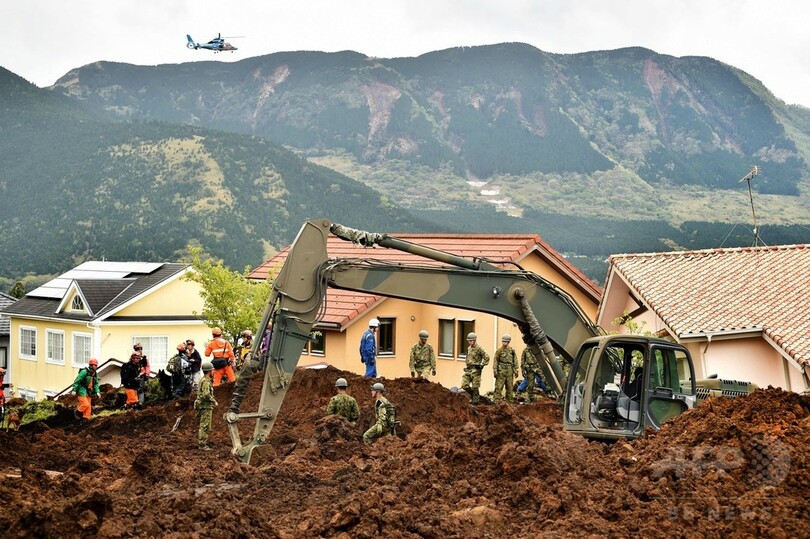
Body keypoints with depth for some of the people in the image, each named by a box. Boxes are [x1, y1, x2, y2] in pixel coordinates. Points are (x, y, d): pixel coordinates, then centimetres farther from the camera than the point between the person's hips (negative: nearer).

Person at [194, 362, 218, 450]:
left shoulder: (203, 380, 16)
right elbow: (206, 394, -27)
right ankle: (202, 444, -5)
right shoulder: (206, 381, -17)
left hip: (204, 406, 10)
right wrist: (214, 401, -16)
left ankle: (200, 443, 22)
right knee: (205, 426, -7)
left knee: (203, 426, 16)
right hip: (206, 407, -10)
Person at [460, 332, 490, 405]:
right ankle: (475, 396, 19)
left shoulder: (479, 349, -10)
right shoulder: (469, 348, 14)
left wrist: (481, 365, -11)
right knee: (464, 385, 1)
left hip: (475, 370, -7)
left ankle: (475, 400, 7)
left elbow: (486, 357, -12)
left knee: (475, 387, -3)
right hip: (468, 370, 7)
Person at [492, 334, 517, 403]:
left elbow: (515, 361, 10)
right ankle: (496, 400, -6)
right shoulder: (499, 351, 0)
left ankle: (510, 400, 18)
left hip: (510, 371, 3)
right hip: (501, 371, -3)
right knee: (498, 386, -7)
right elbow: (495, 361, -1)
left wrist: (516, 370, 5)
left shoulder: (512, 350, 7)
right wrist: (495, 371, -8)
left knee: (510, 387, 9)